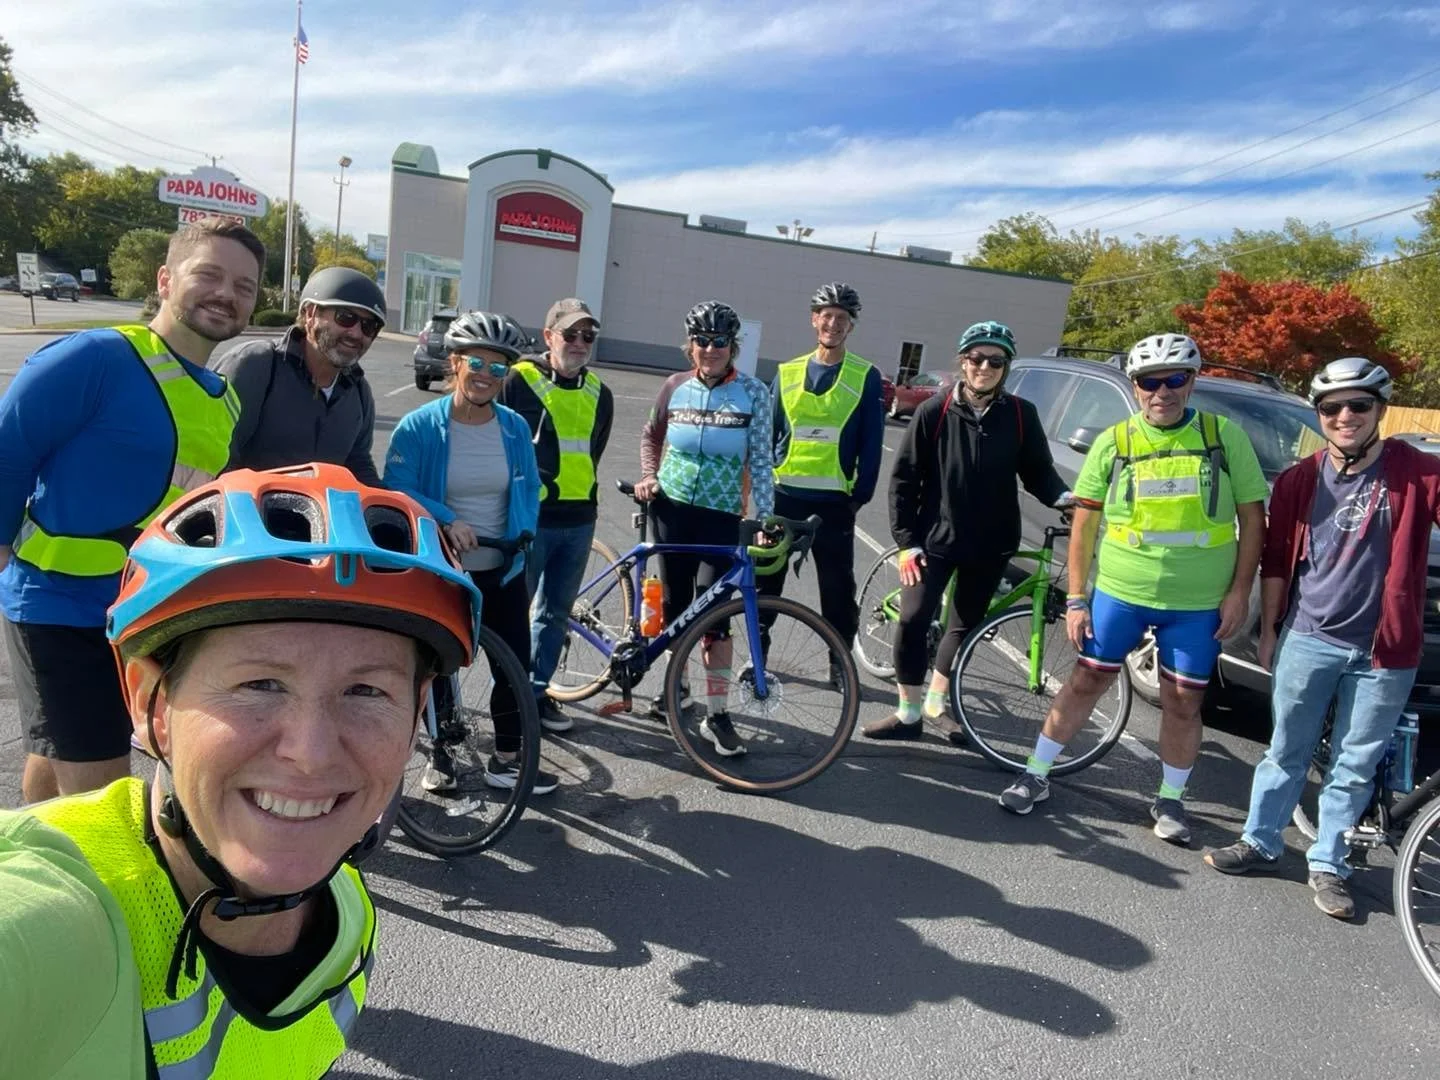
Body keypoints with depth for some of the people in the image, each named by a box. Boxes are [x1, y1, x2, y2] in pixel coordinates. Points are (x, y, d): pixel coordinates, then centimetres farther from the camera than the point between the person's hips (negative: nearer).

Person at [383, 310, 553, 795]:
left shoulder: (515, 427, 0)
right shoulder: (420, 426, -10)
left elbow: (530, 487, 9)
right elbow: (397, 489, -13)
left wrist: (524, 532, -6)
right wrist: (447, 521, -26)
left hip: (502, 570, 3)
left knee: (516, 665, 4)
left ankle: (507, 759, 21)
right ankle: (439, 754, 33)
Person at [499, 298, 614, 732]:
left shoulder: (599, 394, 9)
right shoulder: (519, 380, -6)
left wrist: (580, 498, 15)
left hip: (579, 522, 5)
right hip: (530, 518, -5)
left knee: (556, 612, 14)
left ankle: (537, 690, 27)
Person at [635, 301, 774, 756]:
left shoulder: (753, 393, -6)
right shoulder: (676, 386, 2)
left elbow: (761, 461, -6)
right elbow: (650, 436, 17)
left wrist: (764, 521, -11)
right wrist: (648, 476, 1)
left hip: (721, 517, -3)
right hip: (671, 509, 3)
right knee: (674, 605, 11)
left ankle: (716, 714, 2)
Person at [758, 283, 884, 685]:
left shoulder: (866, 377, 0)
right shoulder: (787, 373, 7)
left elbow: (871, 443, 0)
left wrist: (862, 494, -5)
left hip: (834, 501, -2)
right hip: (782, 494, 2)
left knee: (837, 585, 6)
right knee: (766, 579, 8)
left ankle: (840, 661, 20)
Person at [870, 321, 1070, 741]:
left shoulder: (1020, 415, -3)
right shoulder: (934, 412, -7)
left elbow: (1037, 471, 4)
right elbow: (904, 478, -4)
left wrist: (1063, 497, -18)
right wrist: (906, 541, -8)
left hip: (990, 545, 2)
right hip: (935, 539, -2)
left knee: (966, 625, 13)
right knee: (913, 621, -9)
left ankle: (937, 701, 33)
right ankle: (908, 712, 8)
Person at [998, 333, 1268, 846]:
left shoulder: (1225, 436, -2)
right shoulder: (1114, 442, -2)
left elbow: (1252, 517, 1)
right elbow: (1084, 523, 0)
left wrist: (1239, 591, -5)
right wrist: (1076, 598, -4)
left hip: (1198, 603, 0)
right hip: (1118, 592, 0)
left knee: (1183, 703, 9)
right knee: (1086, 683, 9)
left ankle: (1171, 800, 29)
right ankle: (1036, 775, 22)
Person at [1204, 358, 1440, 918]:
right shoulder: (1298, 480, 1)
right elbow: (1276, 561, 8)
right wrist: (1268, 630, 10)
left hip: (1382, 652, -1)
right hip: (1307, 640, 1)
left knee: (1354, 767, 10)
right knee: (1286, 752, 13)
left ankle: (1327, 864, 25)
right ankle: (1260, 842, 27)